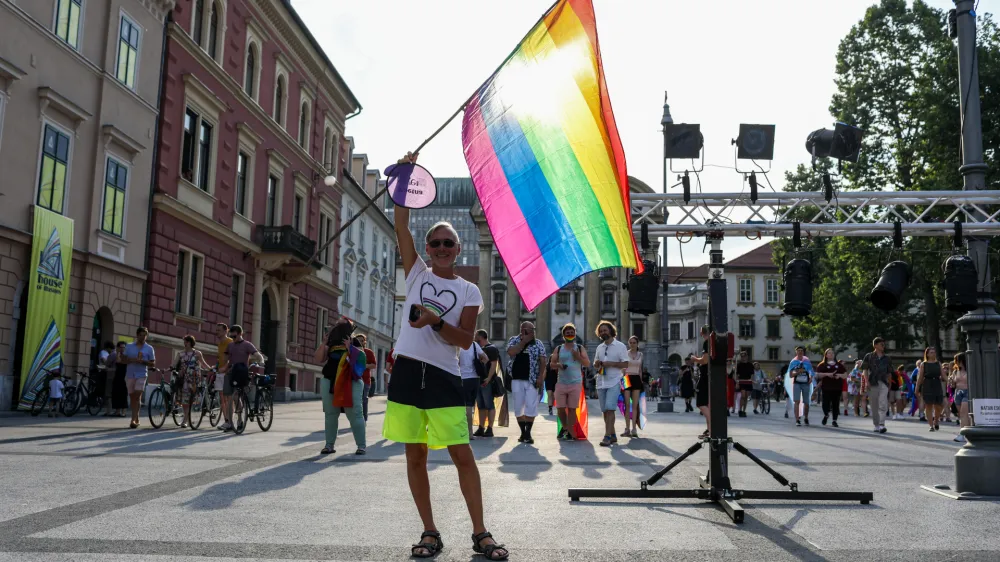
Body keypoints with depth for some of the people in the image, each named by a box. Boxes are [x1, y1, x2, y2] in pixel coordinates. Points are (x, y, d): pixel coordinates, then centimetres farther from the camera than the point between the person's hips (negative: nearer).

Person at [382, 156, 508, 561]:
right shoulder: (417, 273, 10)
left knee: (463, 456, -3)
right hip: (408, 372, 2)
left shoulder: (469, 292, 6)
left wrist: (435, 321, -18)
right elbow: (401, 226, 4)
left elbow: (465, 340, -2)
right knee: (415, 456, 6)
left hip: (444, 377, -2)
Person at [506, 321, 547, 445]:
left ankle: (528, 433, -2)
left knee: (531, 407, -7)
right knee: (518, 408, 5)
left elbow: (543, 361, 0)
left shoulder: (538, 344, 5)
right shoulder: (514, 340, 5)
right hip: (516, 379, 1)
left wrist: (540, 377, -11)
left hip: (532, 380, -1)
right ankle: (523, 432, 16)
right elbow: (511, 353, -14)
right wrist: (524, 341, -12)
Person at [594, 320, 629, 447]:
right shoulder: (599, 348, 15)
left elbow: (626, 364, -6)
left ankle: (607, 436, -18)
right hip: (601, 382, 6)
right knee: (605, 410, 7)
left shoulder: (620, 346, -1)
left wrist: (611, 364, -17)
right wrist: (597, 364, -4)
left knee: (610, 408, -16)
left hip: (614, 382, -6)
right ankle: (612, 435, 18)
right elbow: (595, 364, 20)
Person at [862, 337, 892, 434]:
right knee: (874, 406, 5)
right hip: (872, 383, -1)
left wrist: (888, 382, 6)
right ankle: (876, 425, 14)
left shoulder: (887, 358, 14)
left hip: (883, 383, 1)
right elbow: (865, 370, 4)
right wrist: (867, 382, -7)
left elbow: (889, 373, 18)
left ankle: (881, 425, -20)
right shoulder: (869, 357, 7)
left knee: (883, 405, -14)